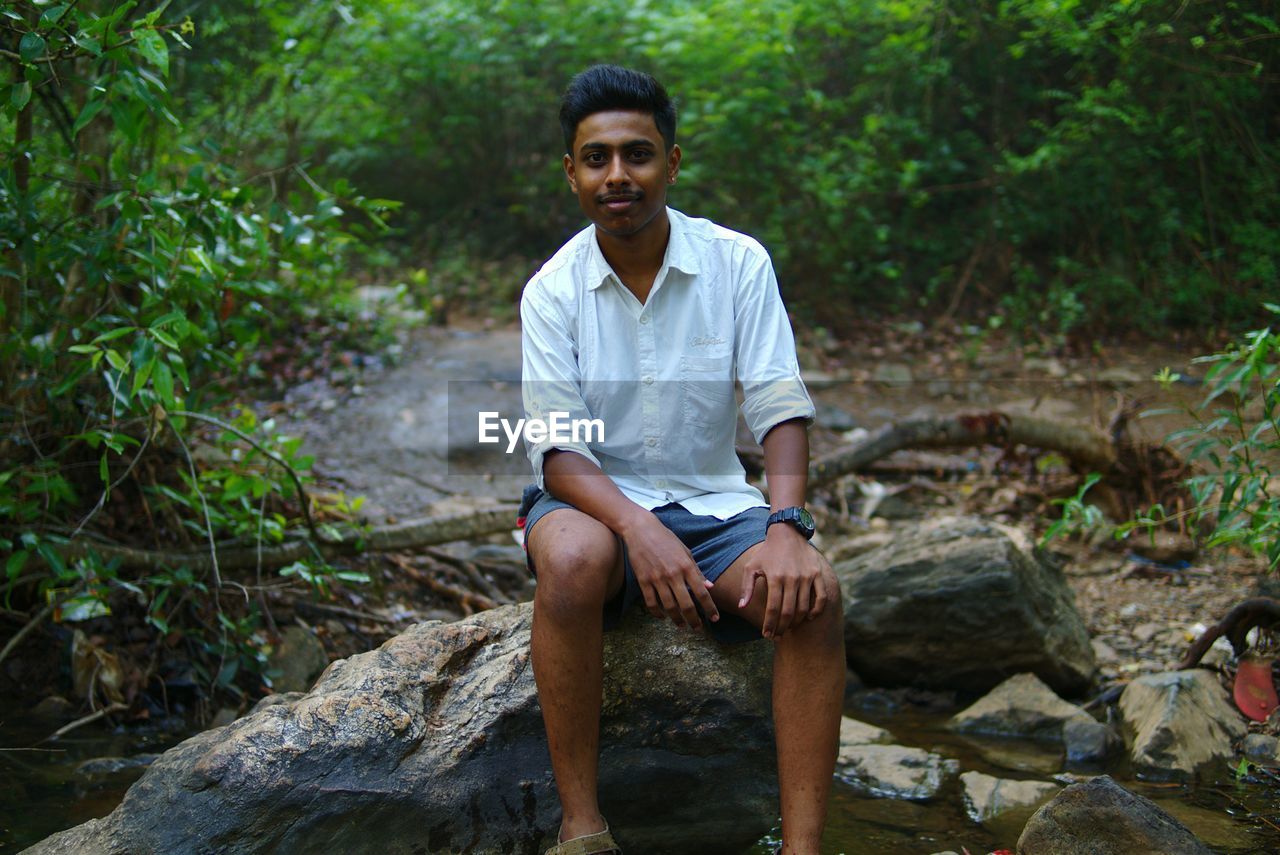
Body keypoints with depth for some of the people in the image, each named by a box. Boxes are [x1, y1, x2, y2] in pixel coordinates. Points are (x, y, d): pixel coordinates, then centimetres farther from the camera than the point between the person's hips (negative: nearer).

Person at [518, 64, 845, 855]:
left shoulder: (738, 263, -5)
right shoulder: (553, 291, -6)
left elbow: (781, 408, -10)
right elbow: (558, 449, -13)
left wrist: (786, 527, -29)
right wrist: (638, 527, -33)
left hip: (713, 501, 1)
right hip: (594, 497, -1)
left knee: (813, 594, -28)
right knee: (573, 559, -37)